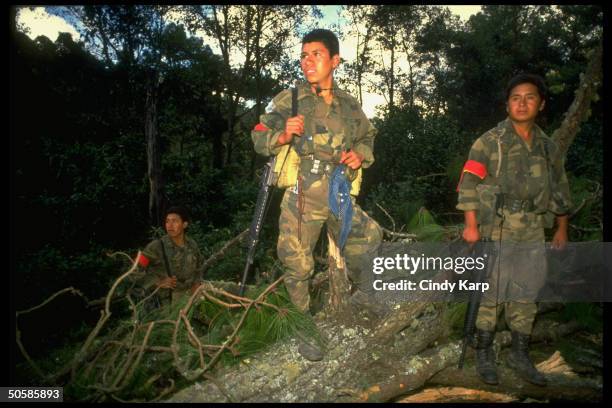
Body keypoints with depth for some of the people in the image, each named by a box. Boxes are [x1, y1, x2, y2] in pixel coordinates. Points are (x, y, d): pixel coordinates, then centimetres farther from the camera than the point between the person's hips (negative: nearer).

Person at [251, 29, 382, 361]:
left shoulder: (349, 105, 9)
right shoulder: (289, 99, -1)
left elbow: (368, 137, 23)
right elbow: (259, 139, -1)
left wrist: (360, 155, 1)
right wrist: (283, 136, -21)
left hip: (338, 195, 3)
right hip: (301, 196, -3)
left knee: (371, 240, 0)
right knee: (298, 267, 3)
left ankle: (343, 281, 32)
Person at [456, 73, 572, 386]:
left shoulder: (548, 147, 12)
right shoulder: (490, 142, -5)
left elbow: (559, 189, 19)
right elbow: (468, 184, -9)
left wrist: (562, 229, 19)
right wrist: (471, 225, -14)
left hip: (533, 234, 5)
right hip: (497, 232, -5)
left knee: (527, 295, 12)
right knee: (493, 294, 1)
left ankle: (520, 355, 27)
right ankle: (484, 354, 16)